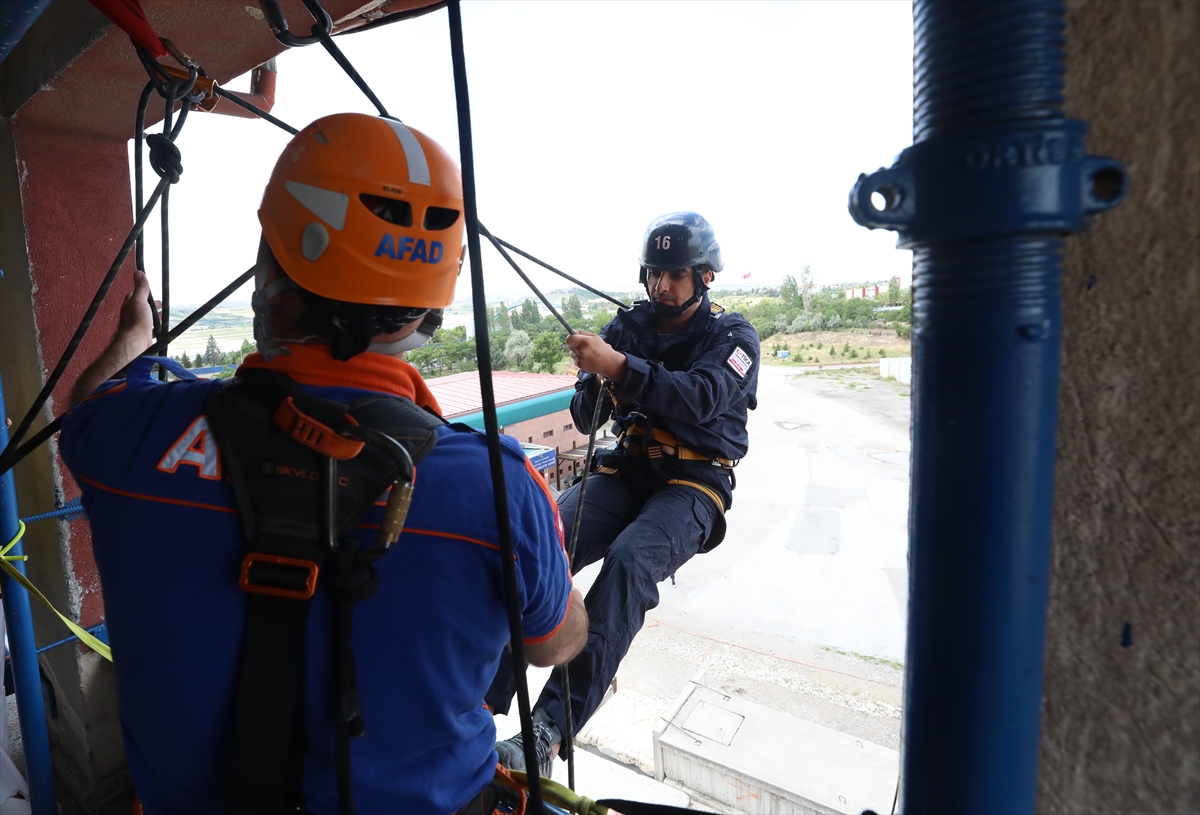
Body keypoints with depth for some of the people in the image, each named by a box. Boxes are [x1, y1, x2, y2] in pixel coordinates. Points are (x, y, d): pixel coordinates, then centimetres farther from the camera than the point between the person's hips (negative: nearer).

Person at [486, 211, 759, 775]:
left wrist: (620, 367, -34)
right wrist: (596, 387, -17)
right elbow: (586, 420, 7)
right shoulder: (629, 327, 10)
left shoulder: (732, 337, 1)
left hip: (694, 482, -3)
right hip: (627, 470, 4)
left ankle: (547, 733, -32)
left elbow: (701, 398, -22)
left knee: (630, 559, -34)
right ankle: (481, 703, -22)